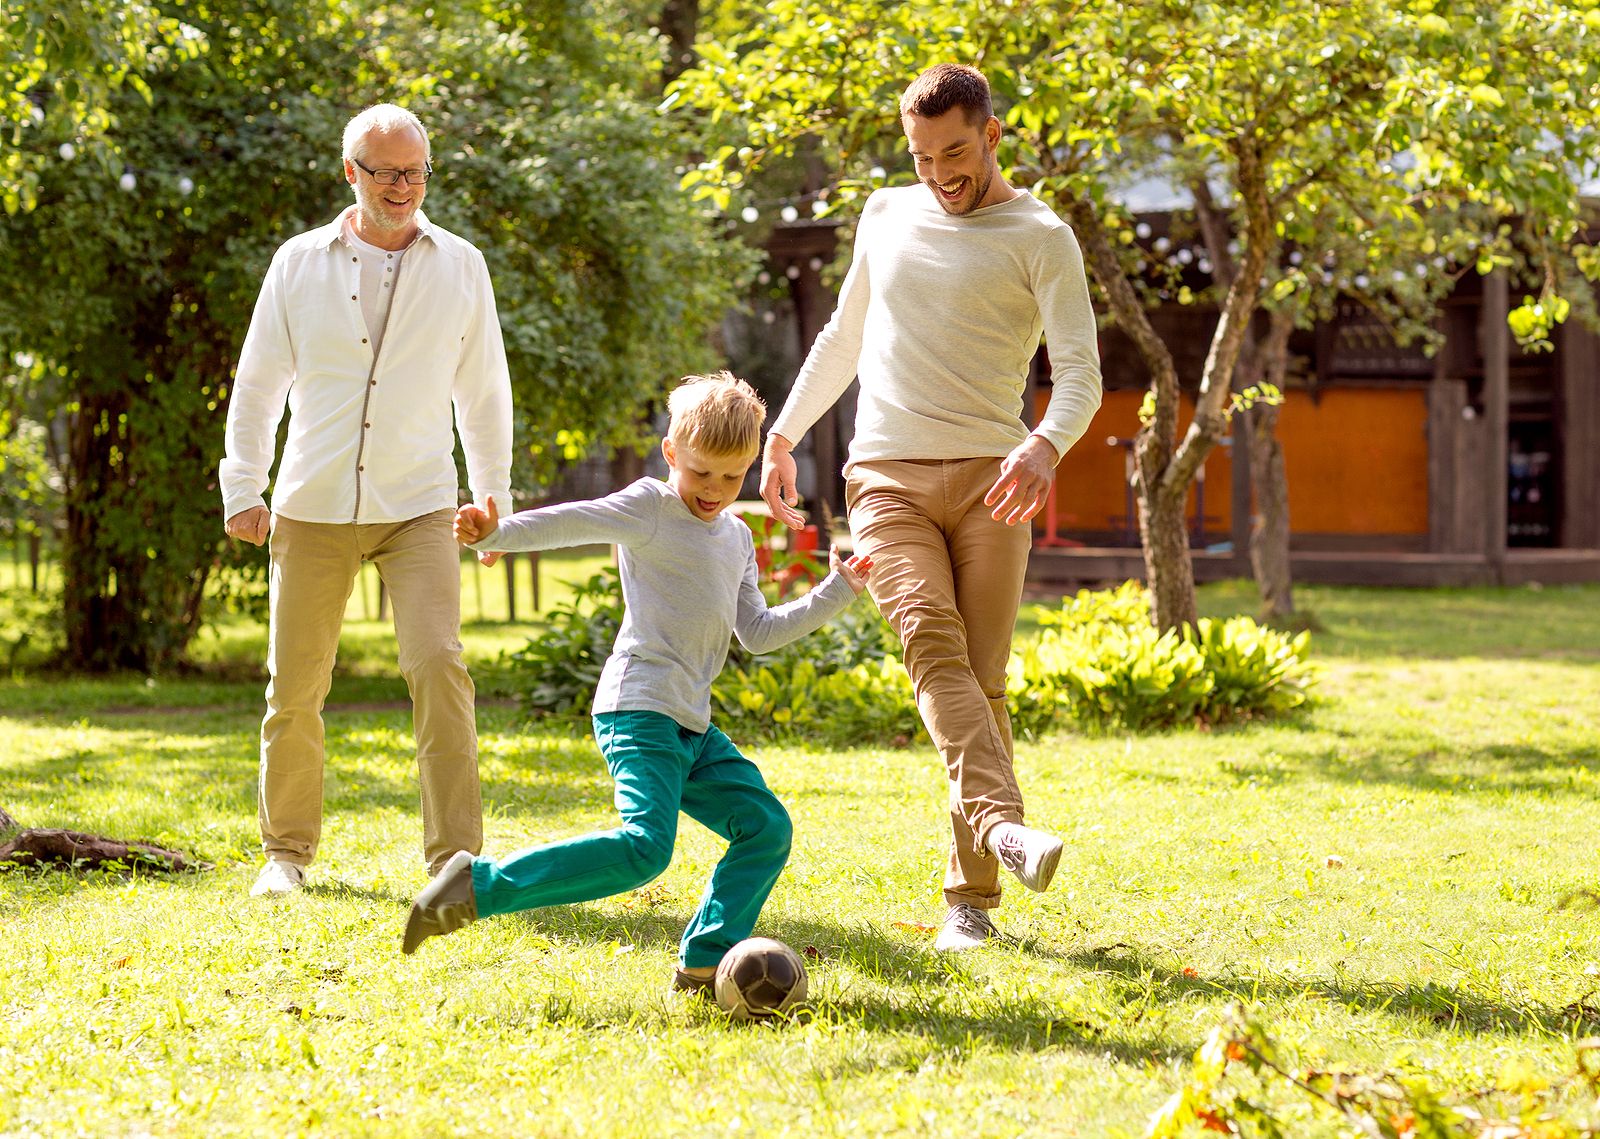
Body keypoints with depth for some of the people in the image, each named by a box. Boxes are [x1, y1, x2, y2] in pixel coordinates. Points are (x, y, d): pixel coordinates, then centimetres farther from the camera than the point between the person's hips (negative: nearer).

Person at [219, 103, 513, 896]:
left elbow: (483, 391, 13)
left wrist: (493, 497, 14)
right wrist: (242, 489, 3)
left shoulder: (460, 266, 5)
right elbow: (257, 384, 9)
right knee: (294, 688, 4)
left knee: (437, 666, -17)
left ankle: (455, 859, -13)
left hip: (418, 507, -1)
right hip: (313, 510, 1)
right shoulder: (300, 264, 4)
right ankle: (287, 850, 22)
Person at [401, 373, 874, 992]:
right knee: (643, 847, -24)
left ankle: (704, 962, 8)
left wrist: (833, 594, 22)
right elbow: (572, 523, -19)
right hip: (639, 708, -9)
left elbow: (757, 632, 26)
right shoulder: (649, 507, -3)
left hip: (692, 726, 9)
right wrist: (497, 533, -35)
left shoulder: (738, 536, 21)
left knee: (767, 827, 5)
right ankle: (477, 884, -21)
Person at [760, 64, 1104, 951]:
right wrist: (784, 435, 26)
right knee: (932, 643, -22)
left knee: (981, 676, -7)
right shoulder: (886, 216, 16)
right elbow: (843, 337, 30)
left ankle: (970, 898, -2)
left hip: (989, 477, -2)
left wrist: (1046, 445, -27)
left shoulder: (1039, 237, 2)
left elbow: (1079, 371, -7)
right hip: (887, 478, 2)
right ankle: (1002, 825, -41)